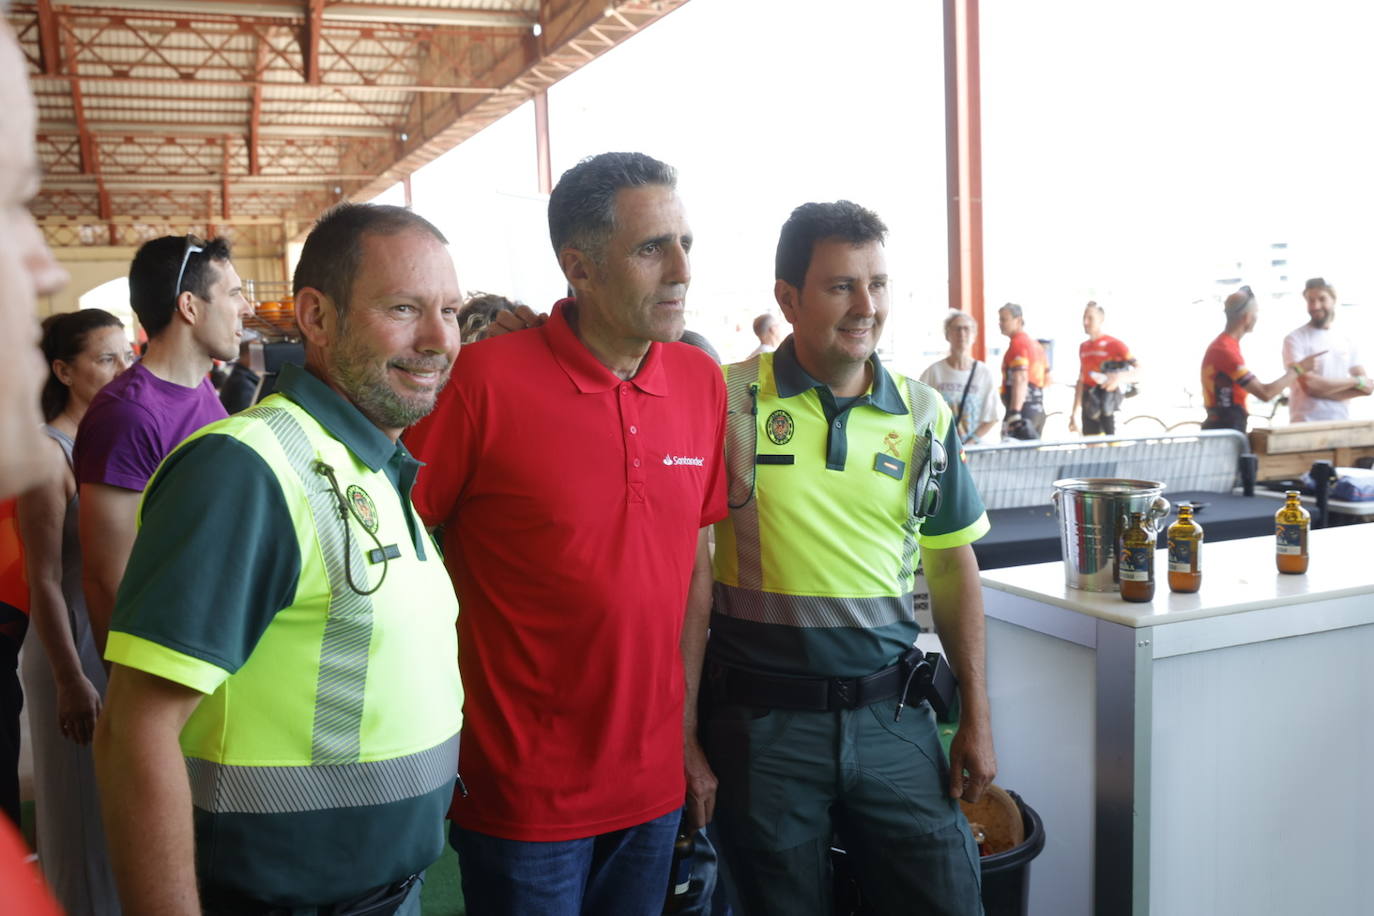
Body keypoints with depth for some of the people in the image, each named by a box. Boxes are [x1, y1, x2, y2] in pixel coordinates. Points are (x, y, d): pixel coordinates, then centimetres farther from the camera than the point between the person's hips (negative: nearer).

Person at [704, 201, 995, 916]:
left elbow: (952, 567, 9)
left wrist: (976, 716, 9)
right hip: (763, 721, -2)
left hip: (891, 714, 3)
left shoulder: (924, 415, 3)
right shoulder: (728, 399, -7)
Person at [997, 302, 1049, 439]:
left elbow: (1021, 380, -23)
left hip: (1024, 408, -10)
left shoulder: (1017, 343, -11)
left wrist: (1014, 413, -28)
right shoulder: (1035, 343, 19)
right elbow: (1047, 379, 24)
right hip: (1038, 409, 10)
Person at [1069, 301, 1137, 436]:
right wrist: (1074, 413, 19)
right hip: (1089, 408, 6)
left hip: (1108, 405, -6)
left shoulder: (1114, 344, -6)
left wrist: (1119, 378, -31)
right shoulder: (1083, 347, 14)